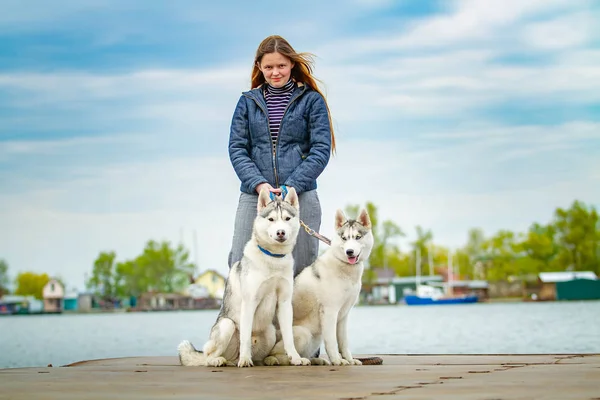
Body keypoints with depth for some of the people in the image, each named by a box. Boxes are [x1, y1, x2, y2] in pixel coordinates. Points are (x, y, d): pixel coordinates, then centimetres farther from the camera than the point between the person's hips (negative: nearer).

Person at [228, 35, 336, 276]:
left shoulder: (312, 100, 5)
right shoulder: (247, 102, 12)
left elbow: (321, 150, -2)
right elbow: (237, 148, 6)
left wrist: (291, 186, -13)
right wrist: (259, 184, -11)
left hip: (301, 196, -2)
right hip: (253, 196, 2)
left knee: (301, 271, 0)